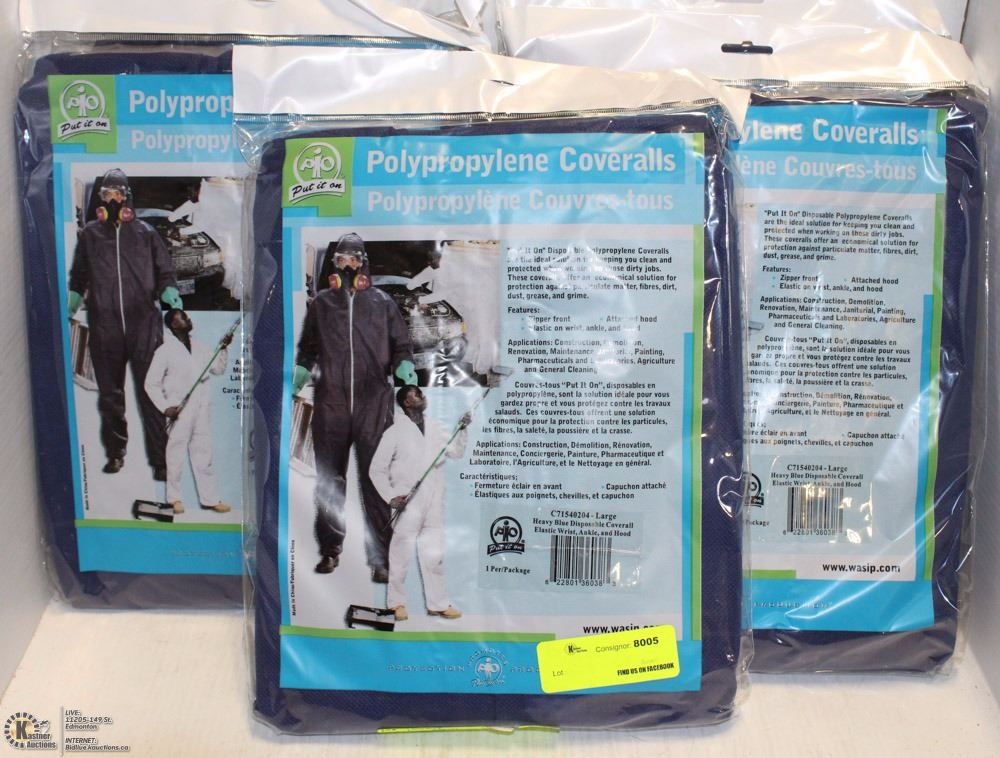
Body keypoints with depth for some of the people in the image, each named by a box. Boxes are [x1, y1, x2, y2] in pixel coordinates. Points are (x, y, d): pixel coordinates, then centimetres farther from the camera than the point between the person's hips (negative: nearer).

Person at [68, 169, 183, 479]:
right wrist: (73, 300, 2)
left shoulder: (145, 233, 7)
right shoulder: (89, 235, 12)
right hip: (104, 328, 3)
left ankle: (160, 460, -2)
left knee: (150, 394, -6)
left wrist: (169, 292, -9)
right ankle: (115, 452, 26)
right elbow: (78, 276, 19)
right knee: (109, 395, 11)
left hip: (144, 326, -3)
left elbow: (164, 272, 10)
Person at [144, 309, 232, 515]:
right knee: (176, 456, 5)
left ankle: (209, 499, 15)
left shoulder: (199, 348, 11)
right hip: (179, 413, -5)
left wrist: (223, 348, 3)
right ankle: (174, 498, 20)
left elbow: (218, 368, 17)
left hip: (202, 411, 5)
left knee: (204, 455, 9)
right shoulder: (165, 351, -6)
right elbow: (151, 384, -4)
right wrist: (165, 407, -13)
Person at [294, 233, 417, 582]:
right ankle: (330, 549, 23)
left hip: (373, 404, -2)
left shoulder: (382, 303, 8)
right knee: (328, 479, 9)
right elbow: (307, 347, 21)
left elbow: (399, 343, 13)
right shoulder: (320, 303, 12)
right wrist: (300, 372, 3)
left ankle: (380, 557, 3)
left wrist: (404, 365, -7)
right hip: (330, 403, 2)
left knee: (375, 480, -3)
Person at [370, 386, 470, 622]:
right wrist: (390, 496, -14)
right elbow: (377, 470, -4)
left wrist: (462, 430, -4)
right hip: (407, 505, -5)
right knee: (401, 555, 5)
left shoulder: (434, 427, 9)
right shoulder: (395, 432, -6)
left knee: (434, 555, 12)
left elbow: (456, 452, 10)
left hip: (434, 505, 5)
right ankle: (397, 603, 20)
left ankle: (437, 604, 22)